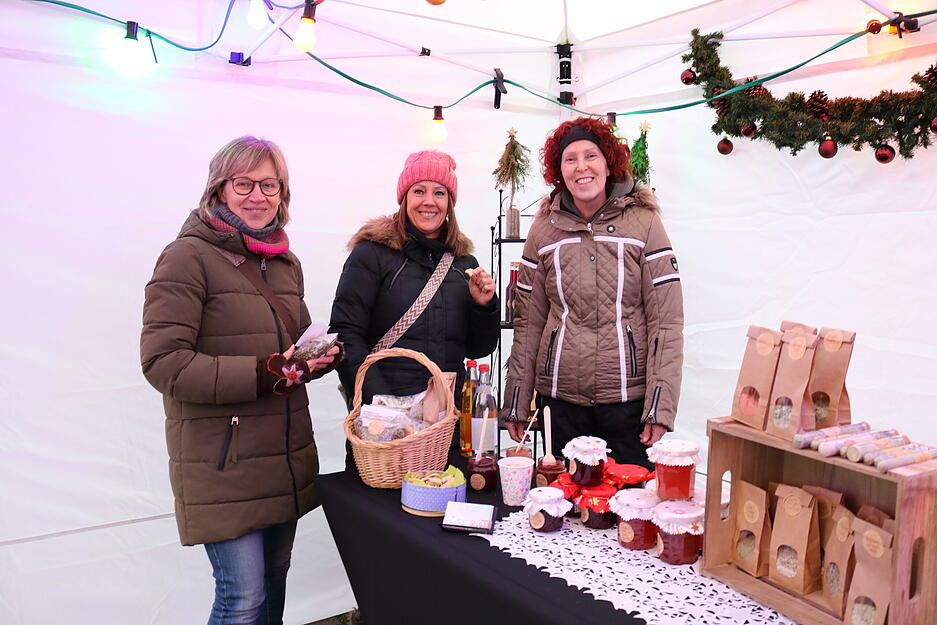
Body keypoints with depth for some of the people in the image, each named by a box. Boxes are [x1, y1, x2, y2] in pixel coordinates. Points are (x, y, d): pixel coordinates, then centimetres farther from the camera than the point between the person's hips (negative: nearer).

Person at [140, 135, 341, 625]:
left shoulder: (286, 262, 14)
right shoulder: (188, 257, -10)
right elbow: (164, 363, -16)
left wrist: (319, 357, 1)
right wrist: (261, 375, -23)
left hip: (285, 456, 7)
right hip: (222, 462, -7)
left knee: (274, 581, 17)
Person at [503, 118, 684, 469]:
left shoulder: (643, 222, -1)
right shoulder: (544, 229, 6)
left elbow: (667, 320, -3)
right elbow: (528, 322, 9)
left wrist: (660, 407, -10)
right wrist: (516, 404, 6)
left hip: (629, 397, -2)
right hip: (561, 395, 2)